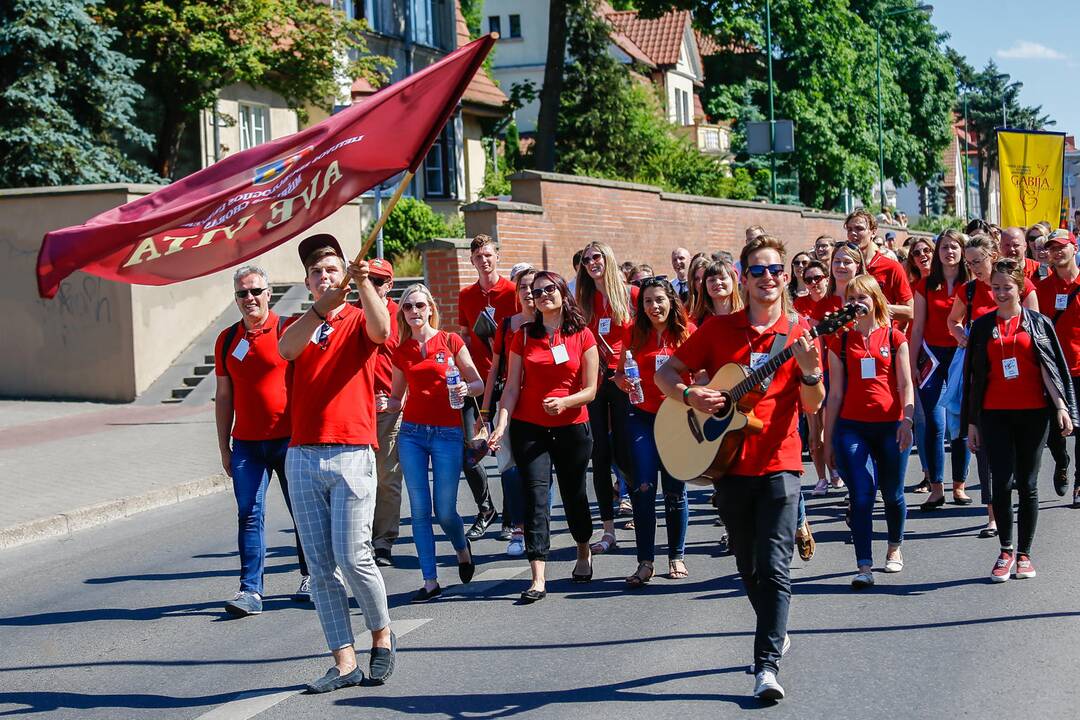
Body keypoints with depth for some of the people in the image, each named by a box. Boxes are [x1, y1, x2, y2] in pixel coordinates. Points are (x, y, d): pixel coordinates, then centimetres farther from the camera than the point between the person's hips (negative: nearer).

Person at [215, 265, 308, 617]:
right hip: (246, 443, 3)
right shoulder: (227, 340, 9)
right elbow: (224, 397, 13)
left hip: (289, 439, -3)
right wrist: (224, 448, 10)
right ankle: (250, 590, -5)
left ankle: (309, 576, 24)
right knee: (249, 516, -4)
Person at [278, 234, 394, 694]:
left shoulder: (358, 320, 7)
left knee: (353, 557, -10)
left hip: (351, 455, -4)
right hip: (302, 457, 4)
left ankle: (382, 634, 15)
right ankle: (345, 663, 6)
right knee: (320, 566, 2)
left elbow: (380, 330, -18)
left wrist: (364, 283, -33)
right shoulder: (300, 326, 14)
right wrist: (323, 305, -25)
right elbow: (286, 349, -10)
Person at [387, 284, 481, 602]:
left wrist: (466, 389, -19)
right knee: (420, 509, -2)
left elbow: (478, 383, 3)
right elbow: (397, 399, 14)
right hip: (412, 433, 3)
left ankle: (462, 549, 31)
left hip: (447, 434, -2)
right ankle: (430, 581, 5)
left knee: (445, 510, -3)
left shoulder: (450, 342, 0)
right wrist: (385, 404, -8)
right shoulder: (401, 352, 8)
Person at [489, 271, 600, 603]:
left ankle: (584, 553, 40)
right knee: (536, 496, -9)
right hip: (529, 427, 0)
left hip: (572, 427, 0)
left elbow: (590, 390, -2)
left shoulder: (583, 336, 0)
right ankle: (538, 578, -14)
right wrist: (501, 425, -11)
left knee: (574, 494, 13)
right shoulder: (523, 337, 4)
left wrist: (563, 402, -21)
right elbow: (512, 387, 1)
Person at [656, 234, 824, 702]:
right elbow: (666, 373, 9)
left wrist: (810, 370, -24)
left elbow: (812, 406, -4)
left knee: (774, 568, -11)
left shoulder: (797, 333, 0)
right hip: (729, 462, 3)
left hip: (778, 463, -3)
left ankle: (767, 665, -12)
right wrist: (689, 395, -11)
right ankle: (776, 631, 37)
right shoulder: (719, 329, 4)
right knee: (749, 568, 15)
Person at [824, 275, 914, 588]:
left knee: (892, 494, 11)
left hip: (889, 425, 0)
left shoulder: (894, 338, 5)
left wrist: (907, 421, -13)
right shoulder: (840, 342, 8)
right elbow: (835, 393, 9)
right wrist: (828, 437, 8)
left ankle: (894, 548, 36)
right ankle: (864, 567, -11)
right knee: (861, 497, -9)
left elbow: (905, 385, 2)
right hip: (852, 427, 0)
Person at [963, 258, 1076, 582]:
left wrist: (1062, 406, -12)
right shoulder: (982, 326, 8)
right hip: (995, 415, 1)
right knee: (1001, 484, -6)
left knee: (1028, 485, 4)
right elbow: (974, 376, 10)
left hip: (1033, 413, -1)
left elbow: (1051, 367, 1)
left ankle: (1024, 554, 12)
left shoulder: (1038, 322, 6)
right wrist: (971, 422, 7)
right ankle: (1006, 551, 7)